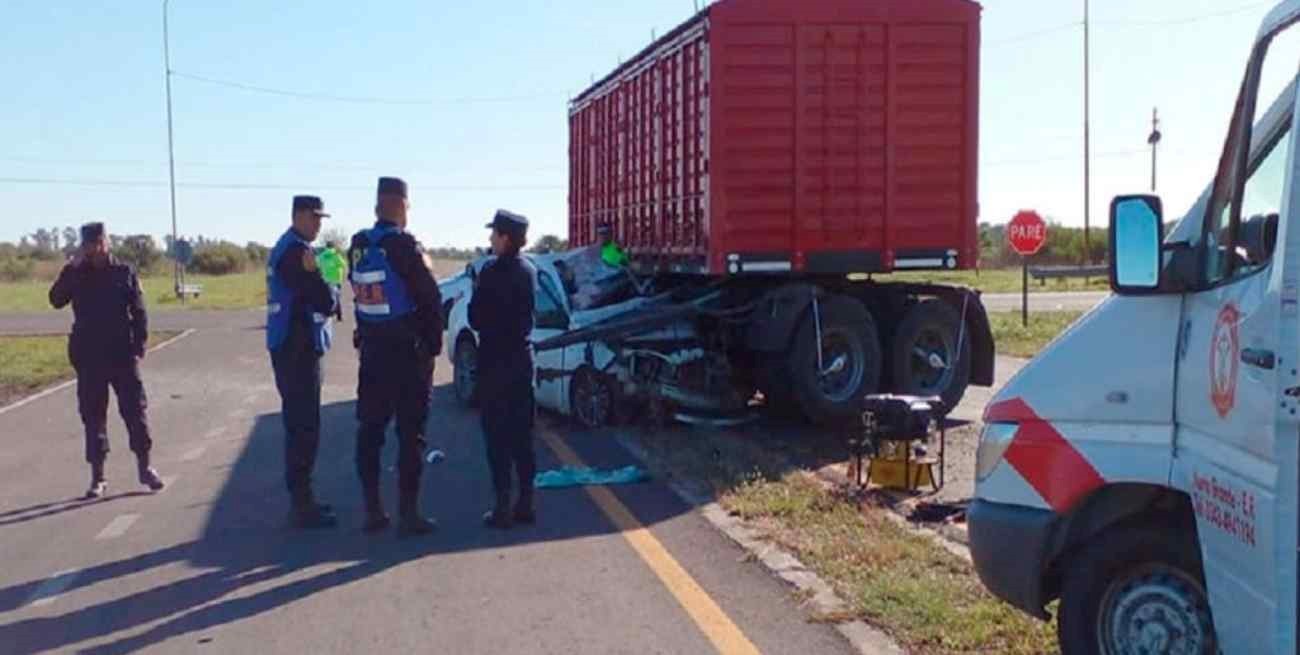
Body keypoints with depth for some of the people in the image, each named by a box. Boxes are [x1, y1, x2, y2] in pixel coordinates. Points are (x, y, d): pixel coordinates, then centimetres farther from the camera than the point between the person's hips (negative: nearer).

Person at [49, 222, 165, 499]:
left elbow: (139, 313, 2)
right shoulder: (76, 275, 4)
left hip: (123, 356, -1)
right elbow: (56, 300, -13)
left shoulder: (124, 272, 2)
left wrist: (138, 348, -6)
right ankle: (97, 477, 12)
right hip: (89, 358, 1)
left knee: (135, 411, 1)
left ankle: (145, 467, 15)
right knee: (93, 417, 5)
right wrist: (72, 267, -19)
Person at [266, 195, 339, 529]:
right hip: (298, 348, -10)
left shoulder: (286, 248, 16)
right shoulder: (296, 251, -17)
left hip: (289, 346, 11)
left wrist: (324, 289, 4)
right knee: (304, 426, -6)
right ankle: (302, 506, -2)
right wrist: (332, 290, 0)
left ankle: (301, 498, 25)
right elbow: (325, 301, -19)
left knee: (299, 424, 16)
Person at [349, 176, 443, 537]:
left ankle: (372, 510, 16)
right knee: (410, 433, 0)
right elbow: (430, 297, -14)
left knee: (370, 430, 12)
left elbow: (359, 292, 7)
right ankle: (408, 514, 1)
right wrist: (433, 344, -2)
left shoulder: (358, 246, 3)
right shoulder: (403, 246, -16)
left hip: (371, 351, 6)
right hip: (408, 352, -6)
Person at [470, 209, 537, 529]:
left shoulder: (492, 272, -16)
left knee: (497, 435, -2)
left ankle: (503, 507, -1)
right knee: (522, 433, 12)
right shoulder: (529, 271, 6)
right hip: (522, 357, 7)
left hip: (495, 361, -6)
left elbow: (476, 320, -12)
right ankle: (526, 502, 15)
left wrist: (474, 296, 5)